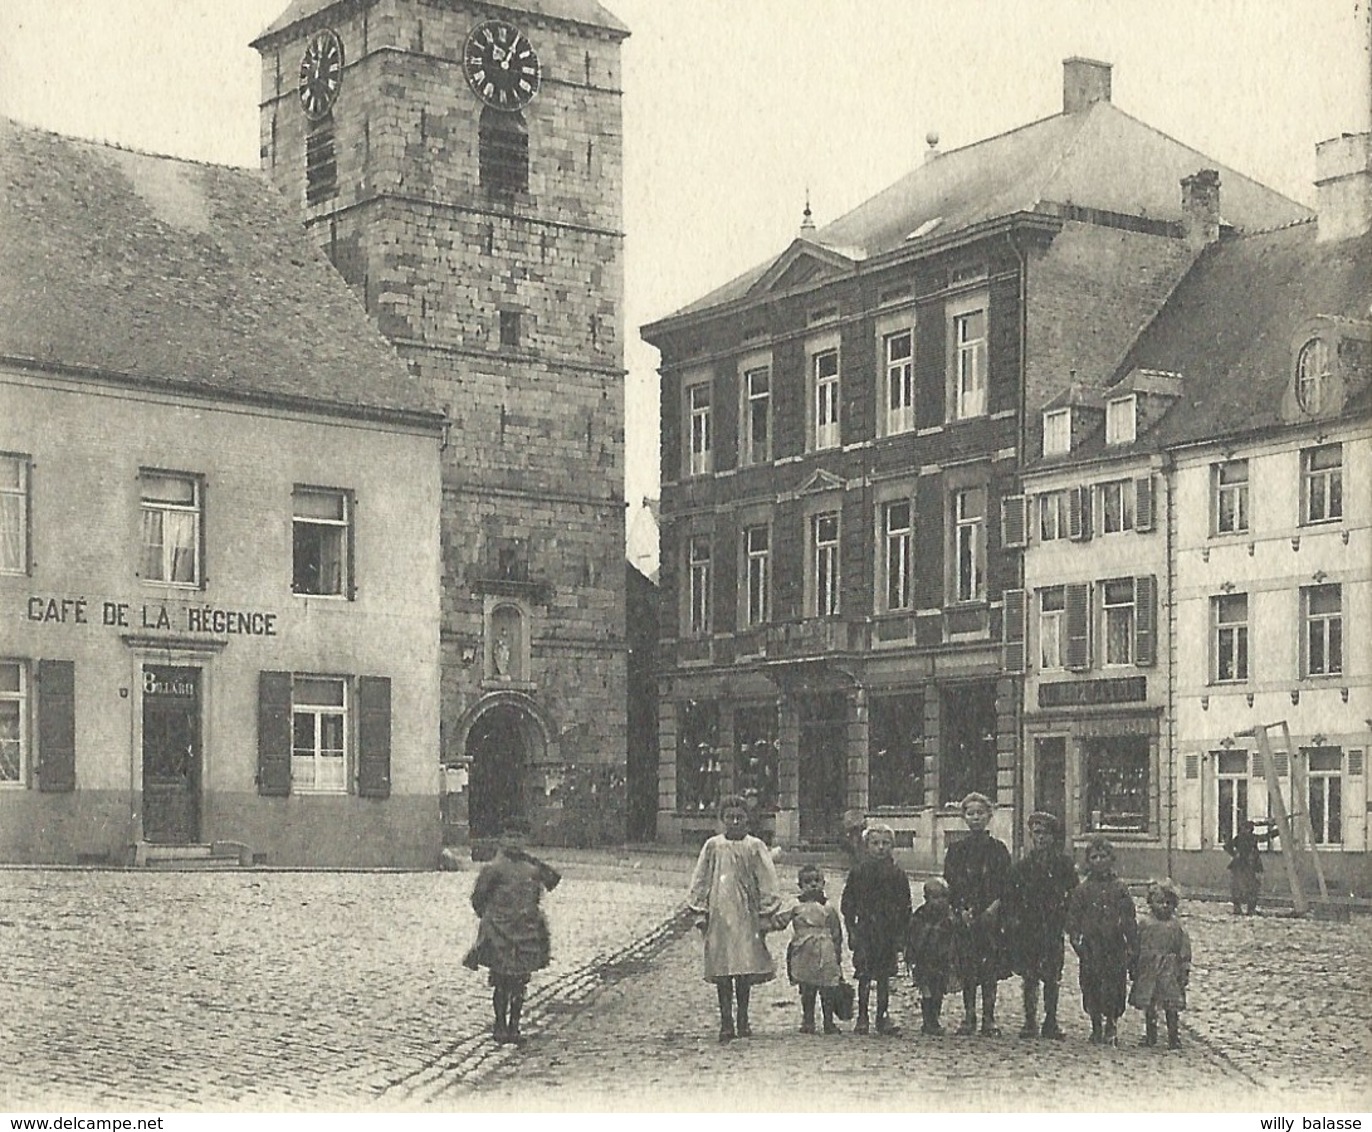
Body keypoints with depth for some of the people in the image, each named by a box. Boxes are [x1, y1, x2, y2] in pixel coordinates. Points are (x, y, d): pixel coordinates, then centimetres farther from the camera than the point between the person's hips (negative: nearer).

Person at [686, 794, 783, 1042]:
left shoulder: (755, 847, 3)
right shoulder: (713, 846, 6)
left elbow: (767, 882, 4)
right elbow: (700, 881, 10)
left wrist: (766, 915, -1)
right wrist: (700, 912, 4)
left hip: (746, 915, 0)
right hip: (719, 915, 0)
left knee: (746, 970, 0)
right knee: (721, 970, -2)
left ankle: (743, 1021, 13)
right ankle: (726, 1023, 3)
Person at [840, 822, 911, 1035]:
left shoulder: (898, 875, 4)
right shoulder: (859, 872, -1)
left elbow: (905, 906, 8)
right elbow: (847, 903, 2)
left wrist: (900, 933, 3)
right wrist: (852, 930, -4)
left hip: (889, 931, 2)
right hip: (865, 929, -2)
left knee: (884, 976, 6)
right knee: (864, 976, 0)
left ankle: (883, 1016, 14)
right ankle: (862, 1017, 9)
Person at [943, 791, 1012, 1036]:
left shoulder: (998, 849, 6)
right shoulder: (956, 850, 9)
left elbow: (1006, 886, 2)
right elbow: (949, 885, 4)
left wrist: (993, 908, -12)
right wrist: (961, 910, -9)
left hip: (991, 915, -1)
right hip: (964, 916, 1)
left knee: (990, 970, -2)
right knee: (967, 969, 0)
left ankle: (988, 1020, 2)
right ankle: (969, 1017, 8)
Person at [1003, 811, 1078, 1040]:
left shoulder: (1063, 863, 5)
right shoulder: (1022, 865, 8)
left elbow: (1073, 894, 5)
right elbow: (1011, 897, 7)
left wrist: (1065, 917, -5)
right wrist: (1013, 920, -2)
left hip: (1053, 928, -1)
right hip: (1027, 928, 1)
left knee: (1052, 976, 2)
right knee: (1029, 977, 2)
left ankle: (1051, 1022, 9)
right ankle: (1030, 1022, 8)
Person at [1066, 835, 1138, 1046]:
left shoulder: (1119, 889, 4)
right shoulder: (1082, 890, 5)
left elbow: (1129, 920, 4)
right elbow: (1073, 918, 6)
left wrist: (1132, 947, 0)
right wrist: (1076, 939, -8)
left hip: (1115, 948, 0)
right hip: (1091, 948, 1)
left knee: (1113, 989, -1)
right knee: (1091, 988, 4)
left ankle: (1110, 1028, 13)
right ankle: (1096, 1029, 17)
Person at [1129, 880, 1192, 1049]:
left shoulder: (1176, 926, 0)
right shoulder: (1146, 925, 4)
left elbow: (1184, 949, 2)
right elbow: (1138, 948, 8)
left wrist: (1185, 971, -1)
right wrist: (1135, 970, 6)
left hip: (1169, 970, -2)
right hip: (1148, 970, 2)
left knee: (1171, 1007, -3)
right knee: (1148, 1005, 9)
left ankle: (1174, 1039, 4)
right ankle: (1150, 1037, 21)